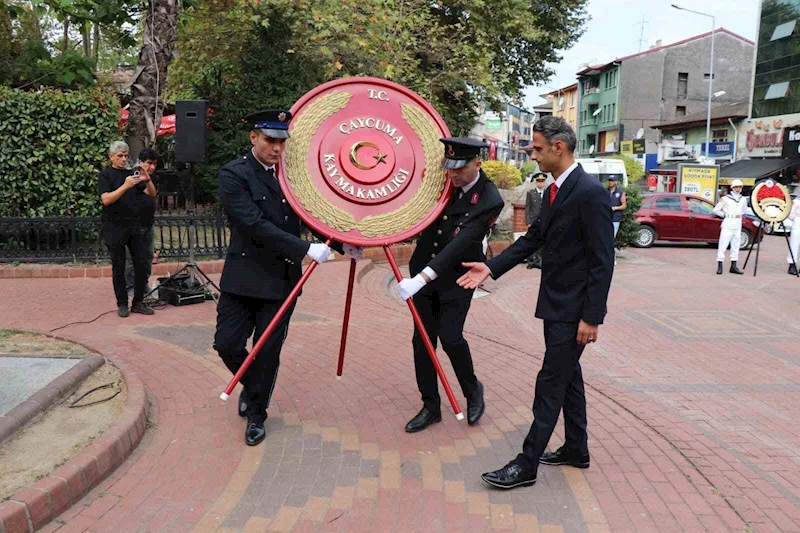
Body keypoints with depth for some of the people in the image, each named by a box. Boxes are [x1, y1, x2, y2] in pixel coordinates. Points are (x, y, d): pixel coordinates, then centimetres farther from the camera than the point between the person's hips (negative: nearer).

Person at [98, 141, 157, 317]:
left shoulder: (131, 173, 14)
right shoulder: (106, 175, 0)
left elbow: (152, 194, 10)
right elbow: (106, 199, -15)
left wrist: (148, 180, -10)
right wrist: (125, 186, -25)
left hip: (135, 226, 4)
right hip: (115, 228, -4)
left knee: (142, 263, 0)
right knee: (118, 268, 2)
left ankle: (138, 302, 9)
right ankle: (122, 304, 11)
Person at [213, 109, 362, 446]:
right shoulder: (234, 174, -9)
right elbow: (256, 225, -20)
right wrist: (306, 249, -25)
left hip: (282, 279, 3)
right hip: (244, 276, -3)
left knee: (268, 353, 6)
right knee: (227, 343, 0)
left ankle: (256, 415, 28)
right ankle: (251, 385, 33)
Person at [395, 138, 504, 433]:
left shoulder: (490, 200, -19)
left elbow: (461, 243, -29)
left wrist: (421, 279, -38)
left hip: (456, 277, -5)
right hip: (424, 271, 5)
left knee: (450, 336, -14)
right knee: (422, 340, 6)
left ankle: (472, 390, 17)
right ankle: (431, 406, 22)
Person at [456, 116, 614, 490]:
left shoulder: (590, 193, -19)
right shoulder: (554, 191, 10)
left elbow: (602, 261, -20)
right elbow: (534, 237, 12)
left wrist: (591, 317, -20)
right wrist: (491, 268, 2)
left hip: (573, 310, -9)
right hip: (555, 304, 9)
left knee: (551, 383, -3)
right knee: (568, 377, 18)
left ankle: (527, 465, 6)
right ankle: (576, 450, 33)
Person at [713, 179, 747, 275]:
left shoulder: (743, 199, 11)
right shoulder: (725, 198, -4)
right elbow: (716, 210, -1)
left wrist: (739, 215, 13)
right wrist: (726, 215, -2)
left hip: (738, 224, 5)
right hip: (728, 223, -5)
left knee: (735, 245, 7)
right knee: (723, 244, -8)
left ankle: (733, 266, 12)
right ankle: (720, 266, -6)